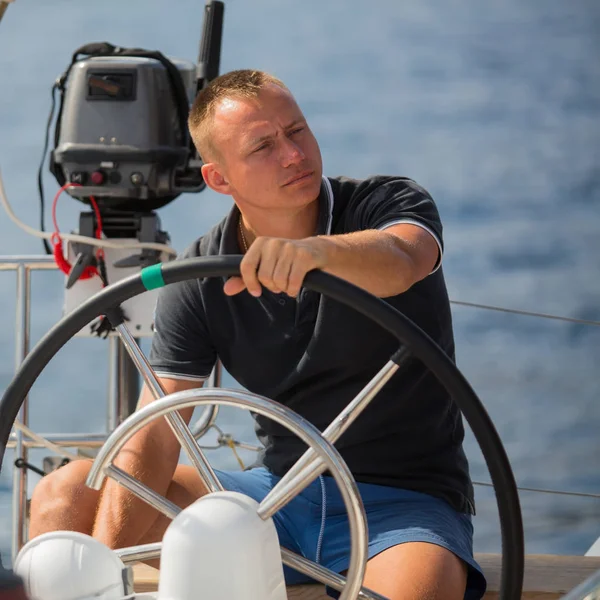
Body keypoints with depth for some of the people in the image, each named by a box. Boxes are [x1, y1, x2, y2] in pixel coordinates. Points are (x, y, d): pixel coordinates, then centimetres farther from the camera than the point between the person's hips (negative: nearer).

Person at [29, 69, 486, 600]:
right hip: (277, 491, 4)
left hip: (405, 498, -3)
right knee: (67, 492, -8)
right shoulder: (200, 282, 0)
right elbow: (154, 436, -7)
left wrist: (316, 249, -54)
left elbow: (400, 262, -32)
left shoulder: (390, 203, -6)